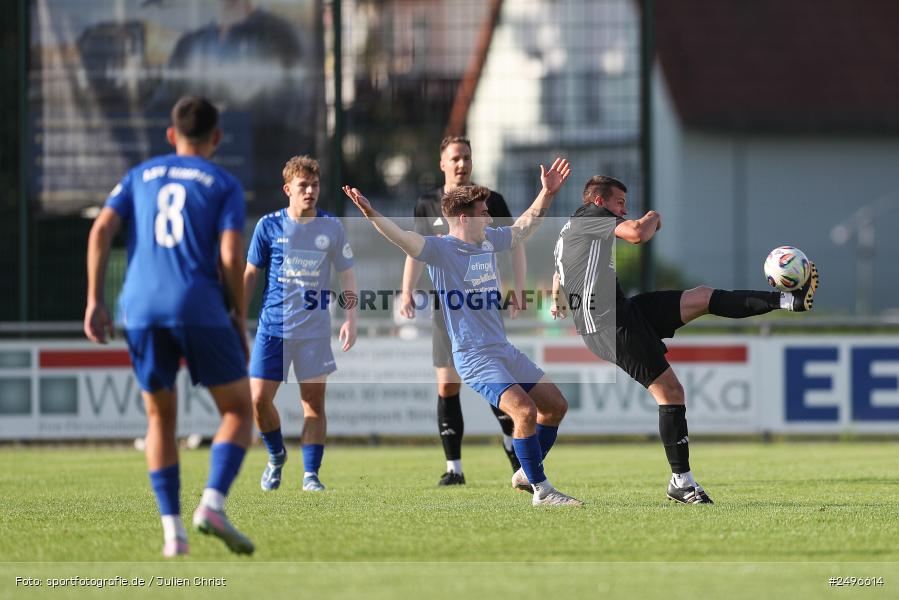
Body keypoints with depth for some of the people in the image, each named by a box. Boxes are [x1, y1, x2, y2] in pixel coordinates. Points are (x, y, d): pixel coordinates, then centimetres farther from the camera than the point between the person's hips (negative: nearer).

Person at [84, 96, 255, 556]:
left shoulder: (140, 177, 20)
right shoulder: (224, 184, 10)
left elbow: (101, 230, 6)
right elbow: (231, 255, -3)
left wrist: (94, 301, 5)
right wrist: (240, 319, 6)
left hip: (141, 309, 3)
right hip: (199, 307, -3)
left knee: (161, 418, 16)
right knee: (239, 411, 9)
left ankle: (172, 530, 6)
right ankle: (213, 504, -14)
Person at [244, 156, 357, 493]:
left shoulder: (331, 228, 2)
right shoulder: (269, 226, 0)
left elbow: (347, 275, 9)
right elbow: (250, 274, 7)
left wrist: (350, 319, 0)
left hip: (314, 330, 0)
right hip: (272, 325, 0)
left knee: (314, 400, -3)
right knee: (259, 398, -5)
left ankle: (311, 474, 2)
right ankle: (276, 455, 21)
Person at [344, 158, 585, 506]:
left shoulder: (489, 242, 10)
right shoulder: (440, 249, -12)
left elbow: (523, 227, 28)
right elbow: (402, 238, -27)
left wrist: (547, 194, 26)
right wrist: (371, 215, -43)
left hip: (504, 350, 9)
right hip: (473, 357, -9)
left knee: (555, 405, 15)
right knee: (525, 410, -23)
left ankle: (526, 473, 30)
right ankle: (541, 490, -11)